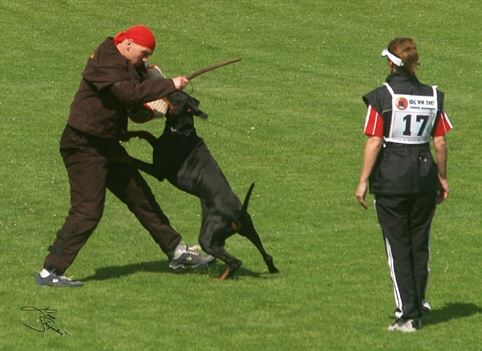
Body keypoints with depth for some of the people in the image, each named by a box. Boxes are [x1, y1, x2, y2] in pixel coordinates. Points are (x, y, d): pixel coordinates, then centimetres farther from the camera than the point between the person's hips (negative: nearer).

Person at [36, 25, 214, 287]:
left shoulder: (126, 66, 13)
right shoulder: (105, 64, -20)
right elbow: (130, 93, -34)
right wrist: (170, 86, -27)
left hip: (107, 145, 10)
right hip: (84, 145, -10)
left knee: (141, 197, 15)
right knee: (87, 210, -14)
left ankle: (177, 252, 25)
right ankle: (49, 272, -12)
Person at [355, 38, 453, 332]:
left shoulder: (381, 97, -9)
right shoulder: (433, 96, 2)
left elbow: (374, 143, -12)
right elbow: (441, 142, 3)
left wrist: (363, 181, -5)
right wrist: (442, 178, 14)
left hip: (391, 178, -4)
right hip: (424, 177, 4)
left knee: (398, 247, 3)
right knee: (421, 245, 15)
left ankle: (408, 314, 1)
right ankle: (418, 305, 25)